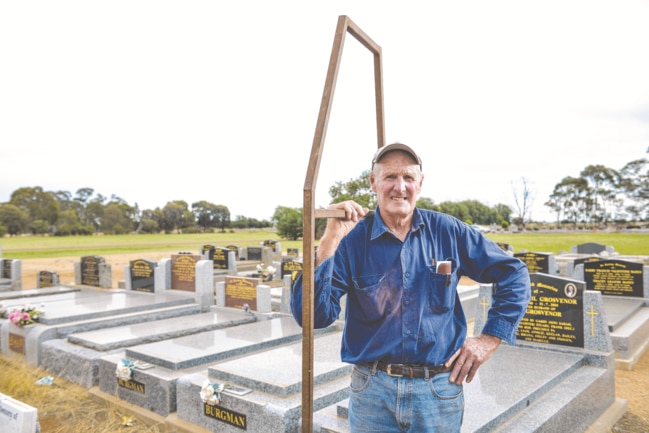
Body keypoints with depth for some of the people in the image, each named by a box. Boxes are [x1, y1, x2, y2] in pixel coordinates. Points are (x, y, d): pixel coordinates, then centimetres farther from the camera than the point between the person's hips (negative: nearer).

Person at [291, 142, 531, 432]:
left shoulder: (448, 232, -3)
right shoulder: (352, 240, -8)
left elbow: (514, 273, 7)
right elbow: (313, 316, -17)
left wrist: (490, 339, 0)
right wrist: (330, 240, -25)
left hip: (440, 390, 1)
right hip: (372, 391, -1)